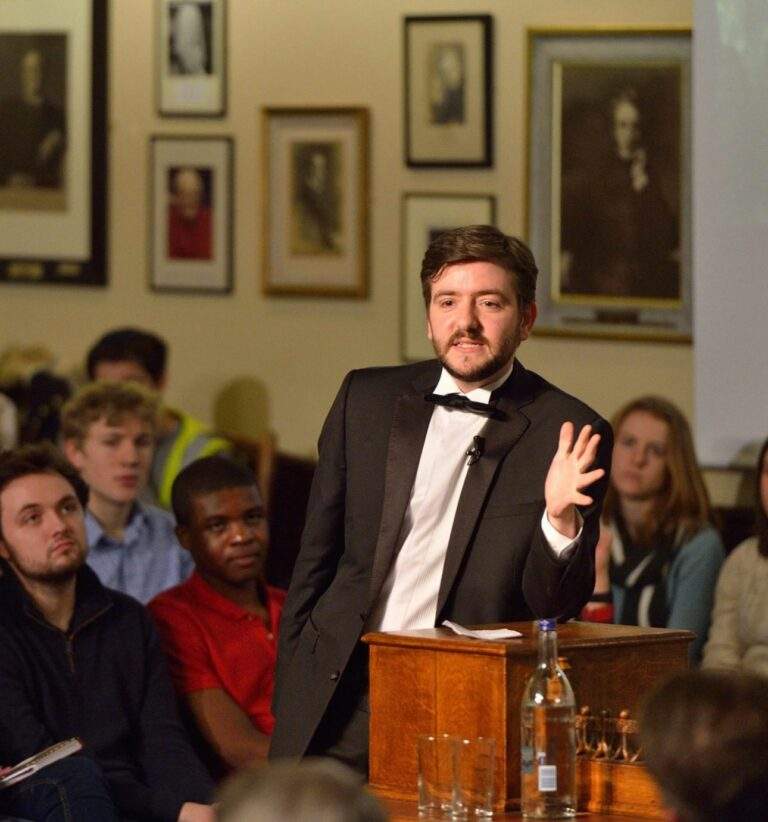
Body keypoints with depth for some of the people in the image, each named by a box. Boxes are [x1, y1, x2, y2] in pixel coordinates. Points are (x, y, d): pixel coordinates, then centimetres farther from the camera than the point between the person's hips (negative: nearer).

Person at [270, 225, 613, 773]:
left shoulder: (567, 432, -1)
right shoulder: (367, 398, 9)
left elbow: (556, 607, -1)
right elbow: (316, 556, 14)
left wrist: (561, 518, -20)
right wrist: (290, 694, 10)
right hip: (340, 697, 3)